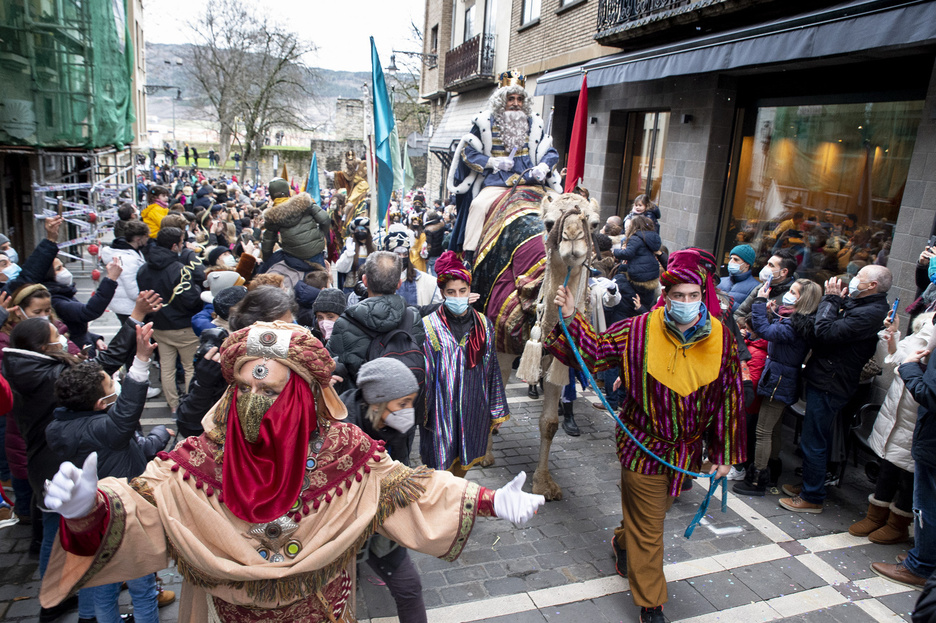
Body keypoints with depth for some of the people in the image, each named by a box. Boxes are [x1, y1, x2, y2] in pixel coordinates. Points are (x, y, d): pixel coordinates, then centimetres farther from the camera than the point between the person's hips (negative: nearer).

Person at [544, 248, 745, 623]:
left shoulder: (721, 339, -9)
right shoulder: (639, 331, -17)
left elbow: (729, 399, -2)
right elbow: (595, 351, -7)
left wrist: (724, 454, 1)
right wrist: (571, 320, -24)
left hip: (688, 450, 4)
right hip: (644, 447, -3)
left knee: (654, 511, 25)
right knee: (648, 529, 9)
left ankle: (623, 542, 57)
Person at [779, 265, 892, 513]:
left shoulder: (870, 314, -22)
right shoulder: (861, 305, 12)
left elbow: (825, 333, -27)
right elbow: (832, 329, 14)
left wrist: (832, 300, -15)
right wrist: (838, 300, 4)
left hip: (828, 385, -11)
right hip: (823, 380, 11)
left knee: (813, 443, 0)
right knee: (816, 440, 22)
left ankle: (812, 498, 14)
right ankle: (809, 485, 36)